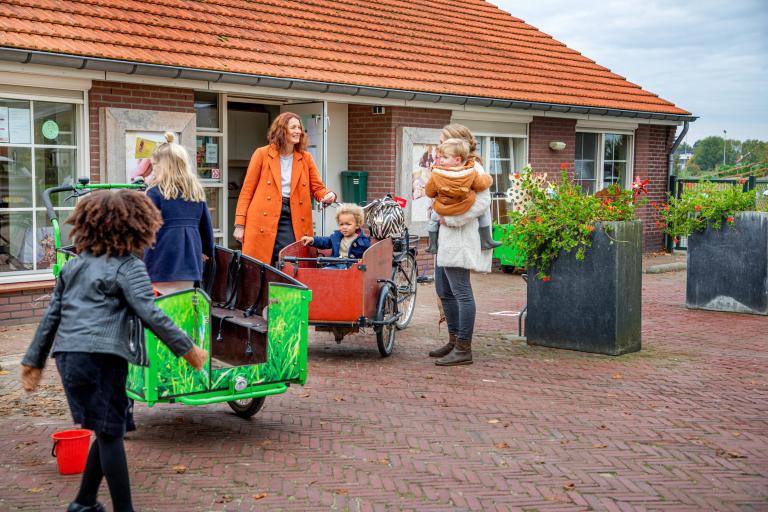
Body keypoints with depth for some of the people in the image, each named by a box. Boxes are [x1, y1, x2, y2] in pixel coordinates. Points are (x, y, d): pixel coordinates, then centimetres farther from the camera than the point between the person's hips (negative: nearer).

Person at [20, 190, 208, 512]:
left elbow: (52, 315, 18)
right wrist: (187, 348, -9)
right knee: (110, 434, -1)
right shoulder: (128, 266, -3)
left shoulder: (73, 266, 17)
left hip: (67, 355, 7)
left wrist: (34, 360, 24)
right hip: (101, 357, -7)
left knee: (107, 431, 17)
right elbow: (150, 314, -12)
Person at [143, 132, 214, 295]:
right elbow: (206, 225, 16)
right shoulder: (197, 190, 9)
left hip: (164, 264, -5)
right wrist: (207, 250, 30)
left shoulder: (155, 192, -7)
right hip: (191, 262, 5)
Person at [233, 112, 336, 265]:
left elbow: (317, 188, 11)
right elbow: (247, 190, 4)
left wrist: (328, 195, -14)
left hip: (293, 219, 2)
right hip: (263, 221, -2)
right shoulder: (262, 154, 4)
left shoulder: (306, 158, 13)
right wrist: (240, 224, -2)